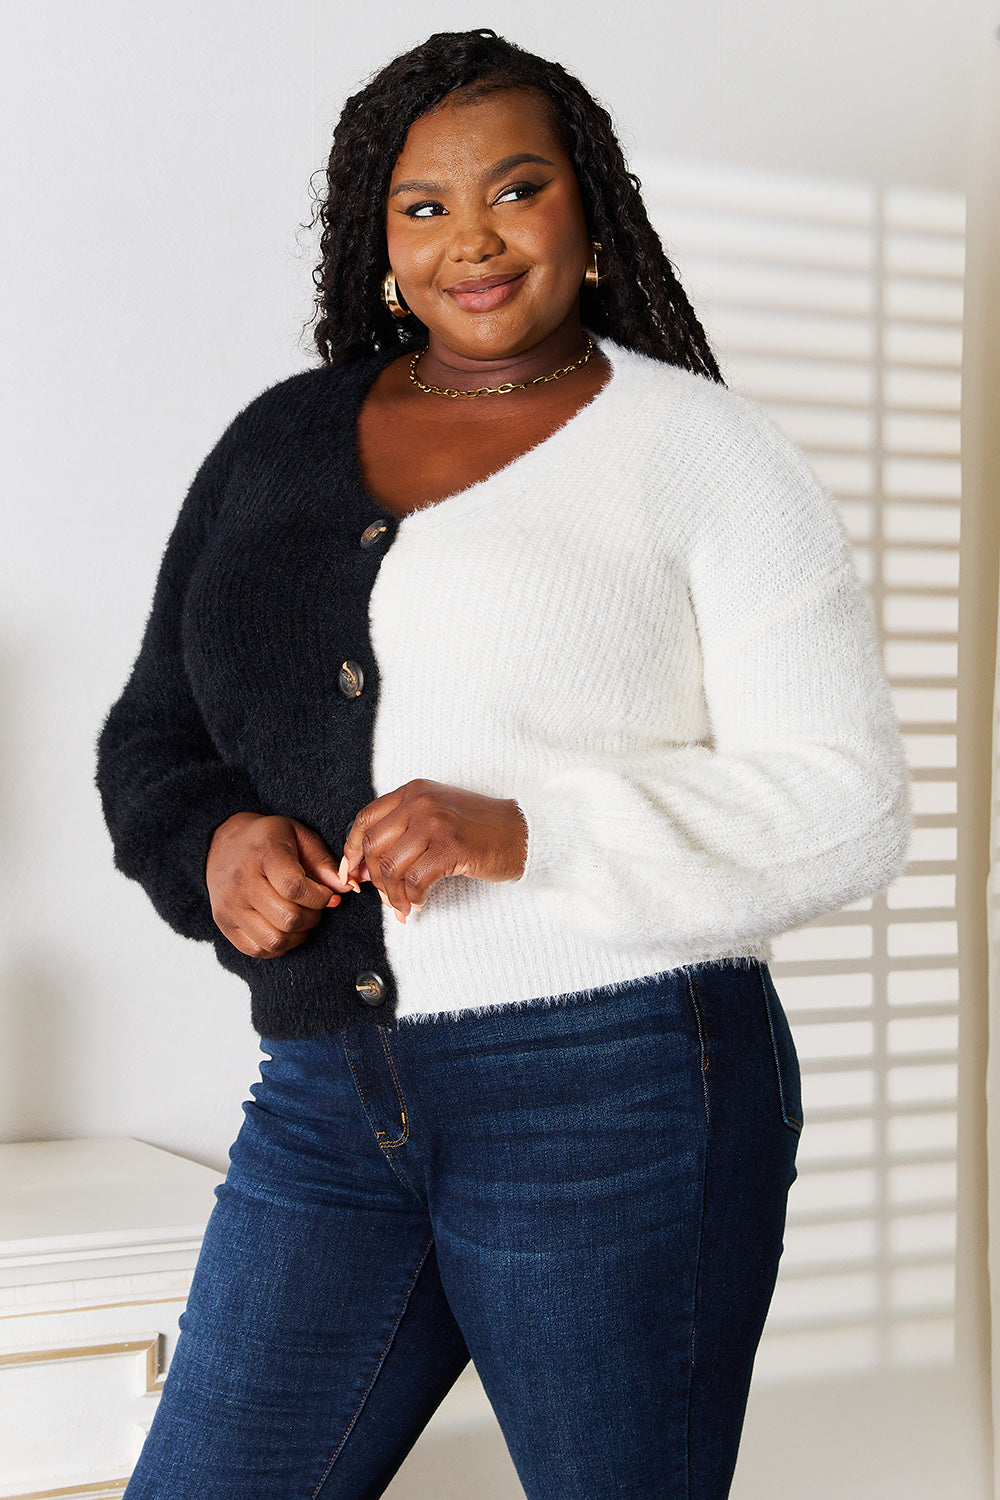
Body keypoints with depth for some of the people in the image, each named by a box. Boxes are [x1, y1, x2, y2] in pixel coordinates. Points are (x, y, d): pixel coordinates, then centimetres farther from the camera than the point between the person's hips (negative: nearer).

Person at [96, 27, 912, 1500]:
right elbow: (152, 736, 18)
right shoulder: (277, 442, 13)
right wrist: (213, 848, -5)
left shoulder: (704, 451, 0)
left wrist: (523, 835, -19)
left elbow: (847, 804, -7)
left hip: (614, 1087, -4)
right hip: (328, 1099, 4)